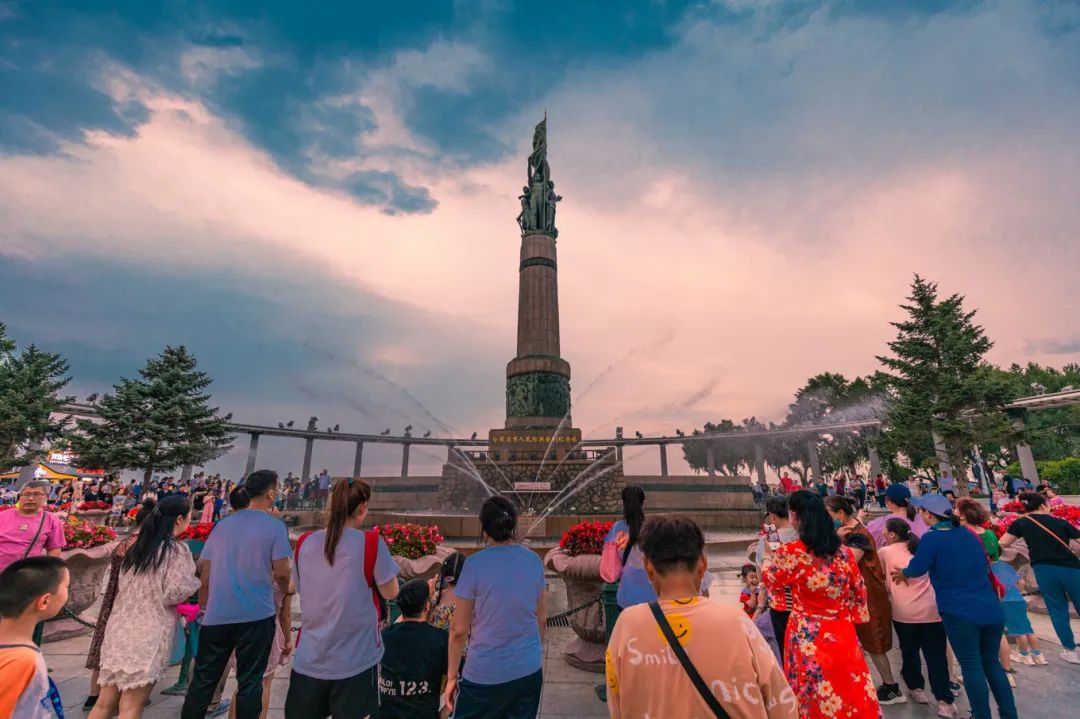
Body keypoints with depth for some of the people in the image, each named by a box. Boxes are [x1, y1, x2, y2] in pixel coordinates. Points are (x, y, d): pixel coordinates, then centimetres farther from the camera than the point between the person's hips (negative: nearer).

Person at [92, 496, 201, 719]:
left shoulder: (136, 547, 10)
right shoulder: (177, 549, -13)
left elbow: (124, 587, 19)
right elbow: (174, 593, -16)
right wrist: (197, 582, 0)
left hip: (120, 627, 7)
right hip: (148, 633, -7)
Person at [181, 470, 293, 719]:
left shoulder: (223, 524, 6)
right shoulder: (275, 526, -11)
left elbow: (205, 571, 10)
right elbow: (281, 573, -11)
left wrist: (205, 606, 23)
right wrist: (285, 589, 11)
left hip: (217, 614, 5)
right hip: (256, 614, -5)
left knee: (203, 678, 18)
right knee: (249, 681, 7)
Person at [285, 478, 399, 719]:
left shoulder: (306, 543, -3)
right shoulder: (371, 543, -17)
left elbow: (299, 588, 13)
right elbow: (390, 593, -8)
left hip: (309, 660, 4)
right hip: (355, 661, -4)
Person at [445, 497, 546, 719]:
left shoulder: (475, 564, -16)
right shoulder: (533, 560, -4)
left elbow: (459, 630, -10)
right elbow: (541, 617, 7)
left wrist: (452, 675, 2)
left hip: (486, 675, -4)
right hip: (530, 670, 4)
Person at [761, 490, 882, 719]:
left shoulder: (791, 552, -19)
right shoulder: (843, 551, -5)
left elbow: (770, 582, -2)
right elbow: (859, 591, 7)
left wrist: (769, 556, 16)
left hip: (808, 636, -4)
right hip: (842, 633, 4)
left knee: (815, 697, 12)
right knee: (851, 690, 20)